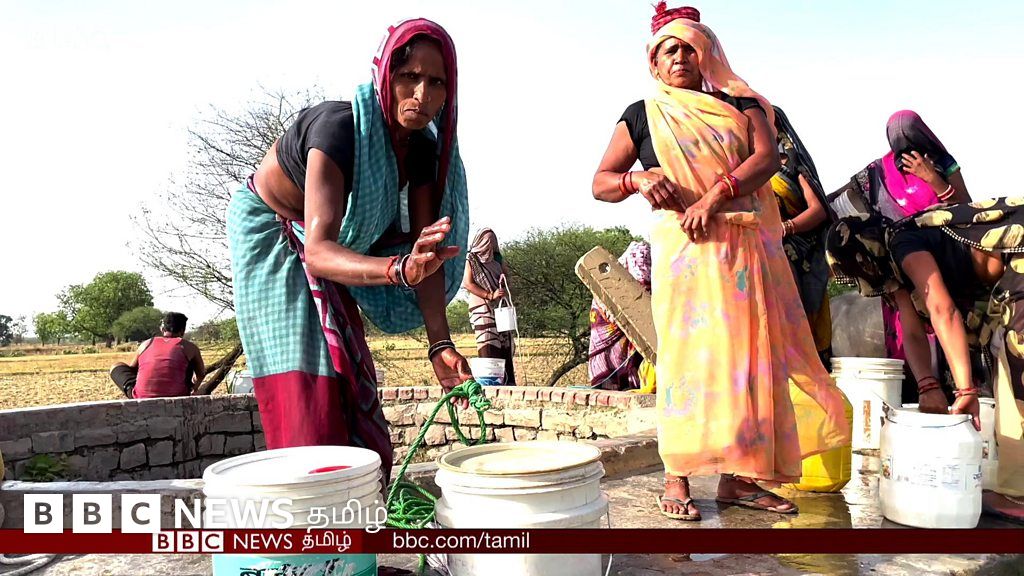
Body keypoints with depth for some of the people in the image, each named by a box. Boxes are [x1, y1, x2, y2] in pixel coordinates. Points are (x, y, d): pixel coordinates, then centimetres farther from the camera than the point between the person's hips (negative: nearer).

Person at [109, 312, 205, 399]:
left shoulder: (146, 344, 13)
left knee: (116, 367, 25)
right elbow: (202, 374, 23)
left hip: (141, 398, 1)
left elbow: (131, 370, 29)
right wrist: (193, 387, 45)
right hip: (176, 402, -1)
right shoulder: (189, 347, 7)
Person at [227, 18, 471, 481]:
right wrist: (398, 267, -64)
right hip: (272, 238, -6)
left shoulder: (423, 150, -16)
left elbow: (425, 252, -19)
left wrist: (439, 343, -29)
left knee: (355, 397, 8)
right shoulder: (339, 128, -35)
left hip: (335, 255, 6)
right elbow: (319, 250, -45)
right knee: (304, 386, -14)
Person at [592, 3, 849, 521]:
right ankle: (677, 477, -4)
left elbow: (768, 156, -1)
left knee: (748, 353, 0)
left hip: (746, 246, 3)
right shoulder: (642, 115, 13)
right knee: (688, 351, -10)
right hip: (683, 246, -3)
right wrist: (638, 178, -14)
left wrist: (714, 195, -16)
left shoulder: (740, 105, 17)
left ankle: (737, 476, 7)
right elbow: (600, 183, 8)